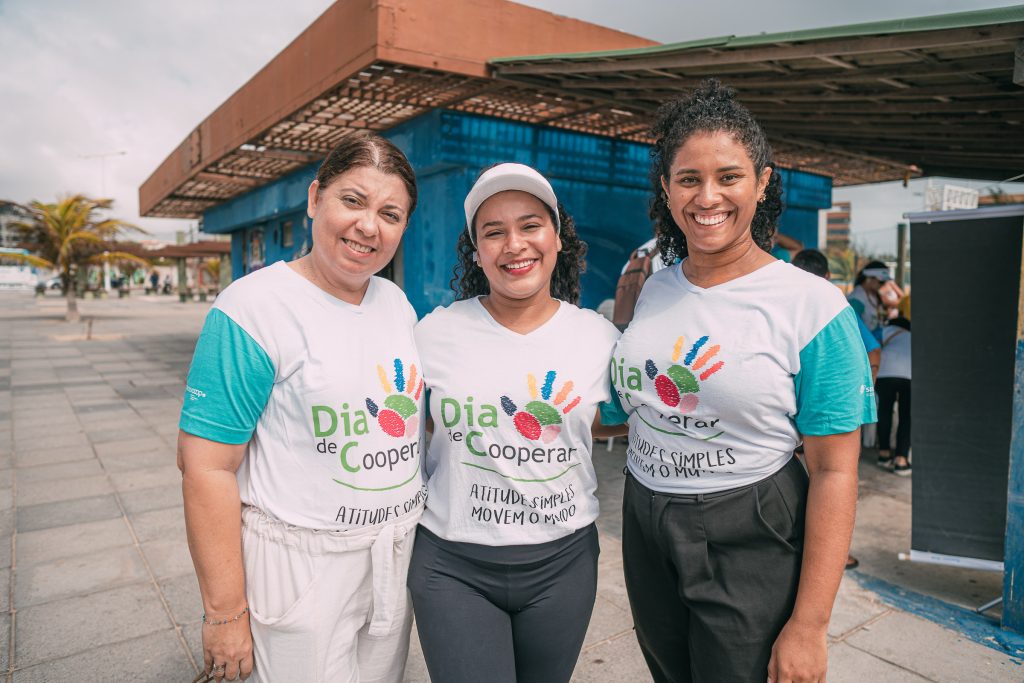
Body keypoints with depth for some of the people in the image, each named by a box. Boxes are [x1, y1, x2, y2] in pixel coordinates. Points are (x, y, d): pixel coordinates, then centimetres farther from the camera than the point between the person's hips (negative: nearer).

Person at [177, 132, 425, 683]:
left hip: (399, 554, 7)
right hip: (300, 567, -6)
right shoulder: (256, 308, -17)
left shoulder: (397, 302, 3)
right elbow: (206, 465, -18)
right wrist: (226, 612, -15)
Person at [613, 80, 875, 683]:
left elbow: (834, 473, -14)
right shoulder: (652, 289, 1)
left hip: (751, 545, -5)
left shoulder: (813, 306, -14)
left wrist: (808, 625, -15)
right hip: (646, 533, 5)